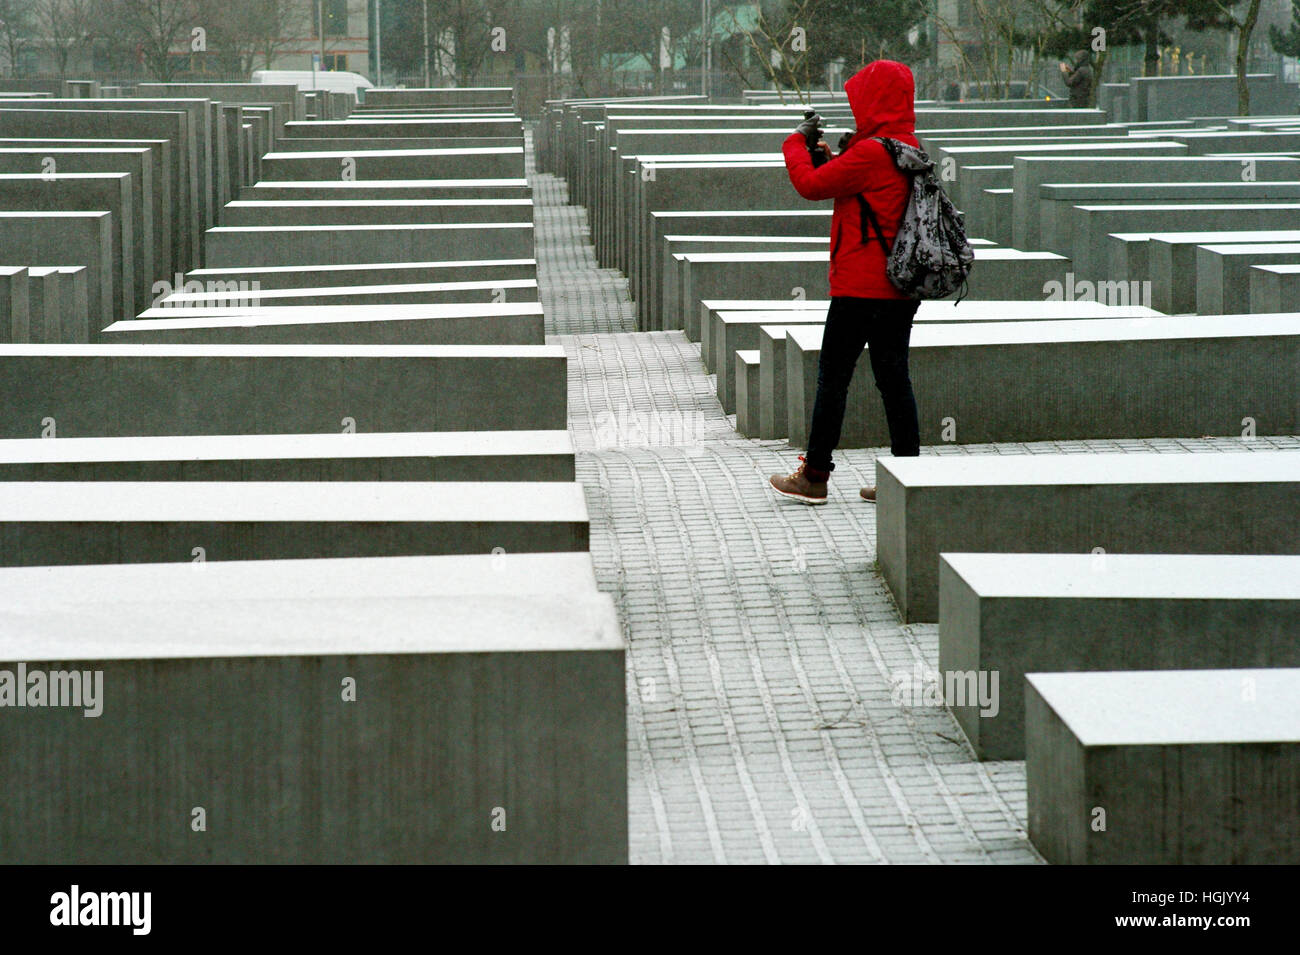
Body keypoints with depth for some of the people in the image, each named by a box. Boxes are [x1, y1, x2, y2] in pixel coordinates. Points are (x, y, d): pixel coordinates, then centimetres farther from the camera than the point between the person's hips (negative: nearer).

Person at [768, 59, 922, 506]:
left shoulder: (870, 154, -18)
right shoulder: (910, 150, 11)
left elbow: (811, 185, -12)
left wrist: (797, 142, 3)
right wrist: (836, 157, 11)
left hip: (861, 287, -8)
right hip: (901, 286, 8)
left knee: (833, 376, 0)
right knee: (893, 377, 10)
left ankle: (814, 477, 6)